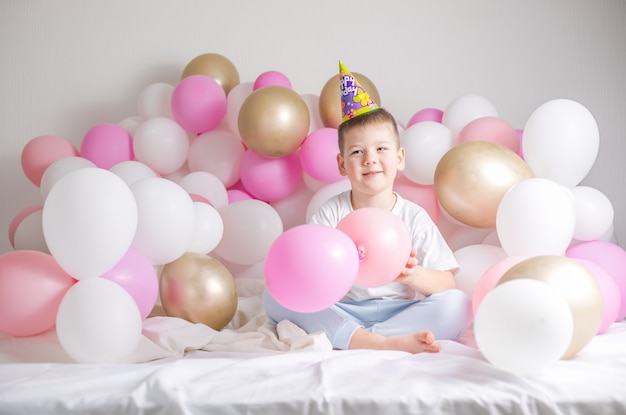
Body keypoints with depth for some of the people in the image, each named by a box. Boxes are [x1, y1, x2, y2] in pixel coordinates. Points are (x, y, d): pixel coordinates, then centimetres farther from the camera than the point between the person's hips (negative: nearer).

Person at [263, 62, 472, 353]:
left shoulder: (414, 217, 1)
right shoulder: (332, 213, 2)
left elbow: (446, 284, -3)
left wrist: (413, 275, -24)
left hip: (399, 311, 0)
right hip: (340, 312, 0)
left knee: (457, 305, -24)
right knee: (275, 296, -22)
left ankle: (348, 340, -31)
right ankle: (387, 343, -34)